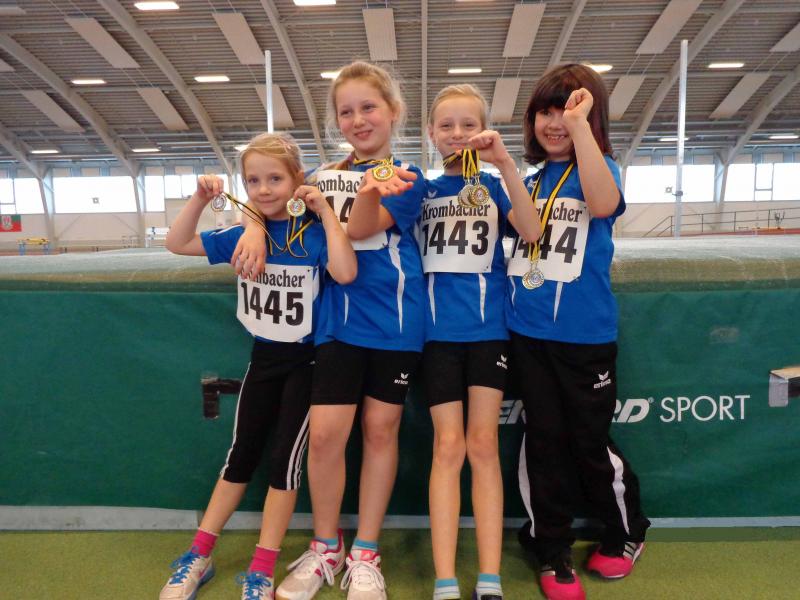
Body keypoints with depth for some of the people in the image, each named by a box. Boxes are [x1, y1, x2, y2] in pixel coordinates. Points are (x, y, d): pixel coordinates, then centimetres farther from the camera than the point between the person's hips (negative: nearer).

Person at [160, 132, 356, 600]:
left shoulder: (313, 233, -14)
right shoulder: (242, 235, -1)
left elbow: (346, 272, -32)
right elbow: (178, 244, 5)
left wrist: (326, 209, -25)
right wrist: (201, 198, -8)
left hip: (306, 360, -4)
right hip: (263, 357, 4)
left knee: (285, 460, -1)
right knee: (241, 455, 12)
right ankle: (199, 557, 24)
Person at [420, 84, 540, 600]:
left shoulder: (494, 185, 5)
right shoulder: (422, 190, 9)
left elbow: (532, 232, -14)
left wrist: (505, 161, -23)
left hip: (489, 328, 0)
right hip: (439, 331, 1)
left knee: (483, 445, 2)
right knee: (448, 446, 0)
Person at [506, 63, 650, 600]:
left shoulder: (601, 168, -4)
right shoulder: (531, 178, 11)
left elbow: (604, 204, -28)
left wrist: (579, 124, -30)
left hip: (585, 334, -4)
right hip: (529, 332, 4)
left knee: (590, 442, 8)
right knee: (544, 441, 10)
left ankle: (628, 532, 36)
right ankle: (552, 551, 27)